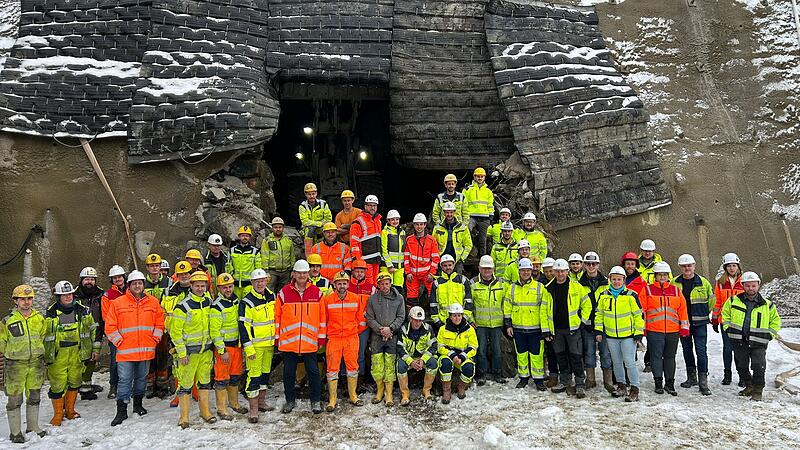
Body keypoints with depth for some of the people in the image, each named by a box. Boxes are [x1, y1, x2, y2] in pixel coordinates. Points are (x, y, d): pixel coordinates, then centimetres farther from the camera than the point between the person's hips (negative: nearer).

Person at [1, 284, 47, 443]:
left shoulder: (39, 318, 4)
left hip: (36, 364, 3)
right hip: (15, 364, -3)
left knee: (34, 397, 12)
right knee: (15, 399, 1)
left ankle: (33, 427, 26)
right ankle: (15, 432, 13)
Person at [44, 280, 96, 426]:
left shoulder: (83, 311, 3)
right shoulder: (51, 313, -5)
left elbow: (92, 329, 14)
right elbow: (44, 335, 1)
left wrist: (94, 348, 13)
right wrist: (46, 355, 0)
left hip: (76, 354, 3)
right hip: (57, 355, -3)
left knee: (74, 382, 12)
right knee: (58, 384, -2)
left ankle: (70, 410, 29)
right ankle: (58, 414, 15)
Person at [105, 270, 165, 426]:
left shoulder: (153, 302, 6)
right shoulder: (117, 303, -1)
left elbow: (160, 323, 12)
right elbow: (110, 327, 0)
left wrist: (154, 339, 4)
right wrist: (119, 342, -5)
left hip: (146, 350, 3)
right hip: (125, 351, -3)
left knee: (142, 378, 15)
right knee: (125, 380, -3)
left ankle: (138, 404, 31)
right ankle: (121, 411, 6)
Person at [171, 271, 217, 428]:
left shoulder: (209, 302, 4)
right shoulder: (183, 306, -14)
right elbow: (175, 331, -12)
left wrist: (213, 345, 16)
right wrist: (181, 353, -13)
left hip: (206, 349, 5)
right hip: (189, 350, -5)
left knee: (205, 380, 13)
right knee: (185, 383, -1)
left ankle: (205, 411, 25)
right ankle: (184, 416, 10)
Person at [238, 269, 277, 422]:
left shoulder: (271, 296, 6)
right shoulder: (247, 302, -14)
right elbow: (244, 326, -15)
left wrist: (276, 338, 19)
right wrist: (248, 348, -18)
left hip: (269, 343, 7)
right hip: (255, 345, -6)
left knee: (265, 372, 16)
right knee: (254, 375, -6)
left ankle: (261, 402, 30)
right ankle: (253, 409, -1)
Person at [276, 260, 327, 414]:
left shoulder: (316, 292, 2)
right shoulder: (284, 292, 0)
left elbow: (323, 316, 5)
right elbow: (277, 316, 3)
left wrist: (322, 337, 3)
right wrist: (277, 338, 1)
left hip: (310, 342, 0)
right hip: (288, 342, 0)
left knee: (313, 371, 6)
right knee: (288, 373, 10)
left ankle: (315, 401, 20)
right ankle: (290, 400, 26)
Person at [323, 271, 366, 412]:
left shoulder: (355, 298, 0)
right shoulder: (327, 299, -5)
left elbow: (360, 317, 12)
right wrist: (327, 333, 8)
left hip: (351, 338, 2)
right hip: (333, 338, -2)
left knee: (353, 367, 8)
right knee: (332, 368, 0)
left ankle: (353, 396, 22)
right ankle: (332, 400, 8)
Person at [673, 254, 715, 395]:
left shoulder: (703, 282, -2)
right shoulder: (674, 283, 1)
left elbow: (712, 300, 10)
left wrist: (702, 313, 10)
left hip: (699, 323, -3)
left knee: (701, 351, -8)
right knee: (687, 350, 12)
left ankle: (703, 382, -5)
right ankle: (691, 377, 24)